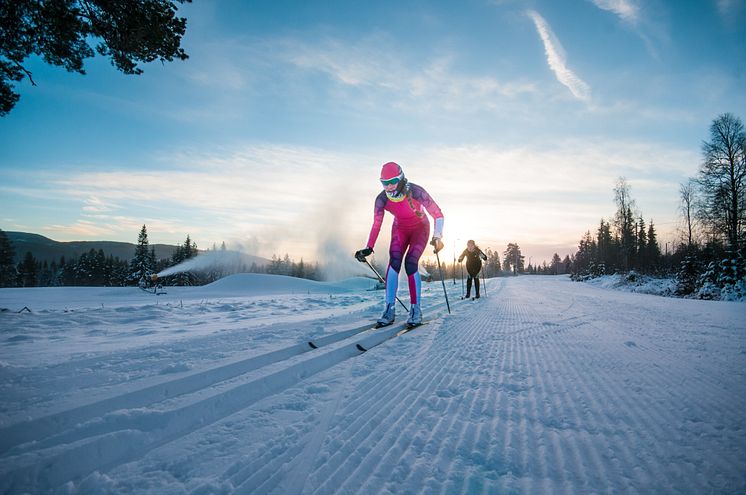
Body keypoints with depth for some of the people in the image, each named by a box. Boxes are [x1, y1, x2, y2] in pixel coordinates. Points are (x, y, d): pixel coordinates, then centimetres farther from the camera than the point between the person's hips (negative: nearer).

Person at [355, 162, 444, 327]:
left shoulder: (416, 192, -32)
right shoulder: (382, 199, -21)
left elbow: (437, 214, -26)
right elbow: (376, 225, -10)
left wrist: (437, 236, -39)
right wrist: (368, 248, -18)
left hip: (420, 229, -3)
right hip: (400, 230, 3)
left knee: (411, 264, -20)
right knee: (394, 263, -16)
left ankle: (415, 309, -8)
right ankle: (390, 309, -10)